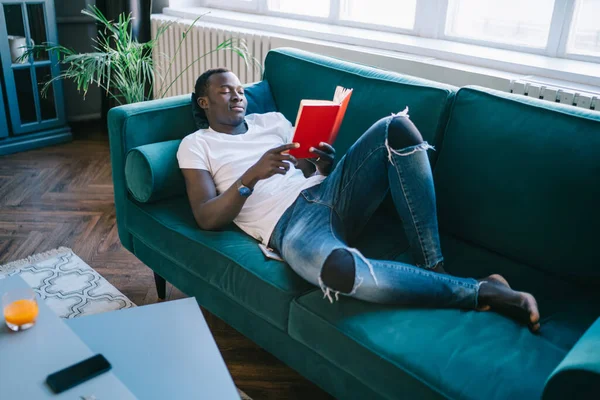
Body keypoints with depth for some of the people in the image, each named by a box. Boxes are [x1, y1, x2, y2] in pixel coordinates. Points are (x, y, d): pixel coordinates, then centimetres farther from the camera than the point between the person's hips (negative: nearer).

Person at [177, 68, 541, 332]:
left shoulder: (271, 119, 25)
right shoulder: (196, 145, 12)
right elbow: (208, 219, -1)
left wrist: (326, 164, -3)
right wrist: (252, 176, -15)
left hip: (329, 194, 6)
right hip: (290, 224, -5)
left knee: (397, 128, -19)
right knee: (341, 269, -42)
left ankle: (433, 267, -18)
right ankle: (482, 292, -23)